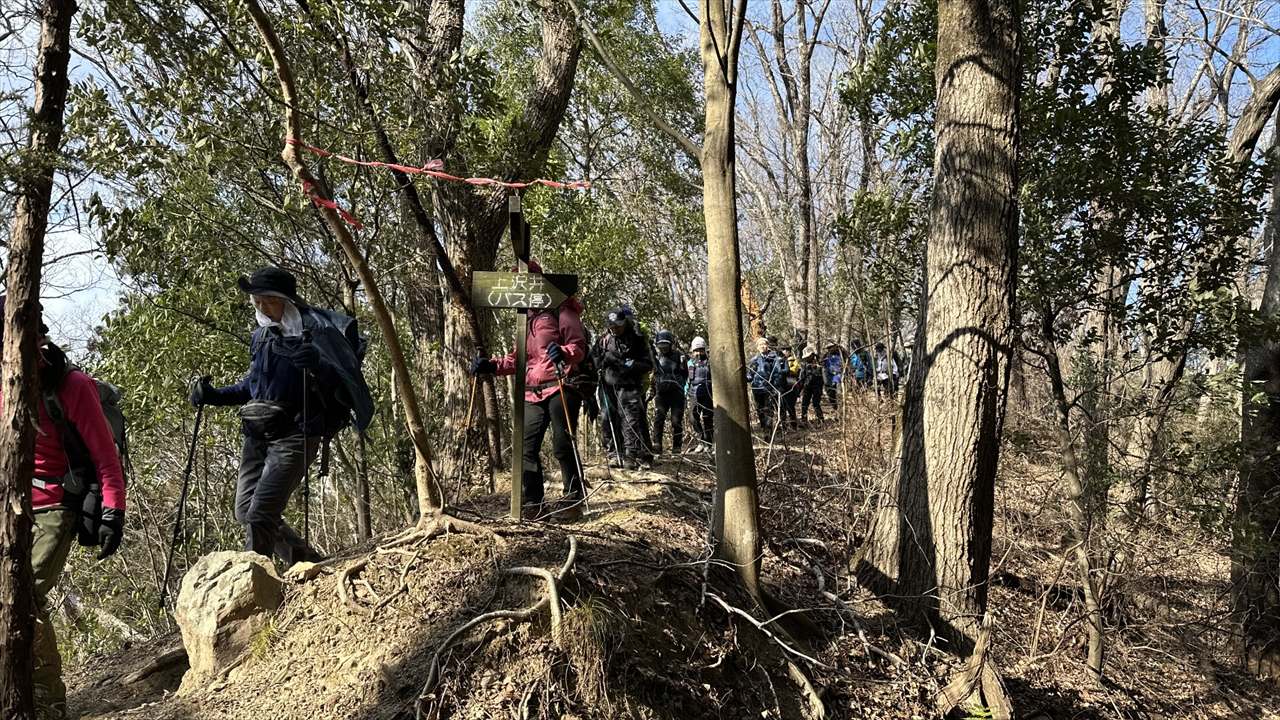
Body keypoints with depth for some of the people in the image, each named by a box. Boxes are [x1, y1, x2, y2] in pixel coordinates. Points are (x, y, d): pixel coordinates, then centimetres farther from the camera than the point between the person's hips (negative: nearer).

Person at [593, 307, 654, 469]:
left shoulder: (638, 340, 0)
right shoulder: (604, 339, 9)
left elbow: (648, 364, -2)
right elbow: (593, 358, 18)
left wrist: (629, 364, -16)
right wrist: (603, 360, -3)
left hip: (629, 387, -4)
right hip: (608, 386, 4)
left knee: (632, 421, -11)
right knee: (608, 422, 5)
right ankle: (614, 454, 16)